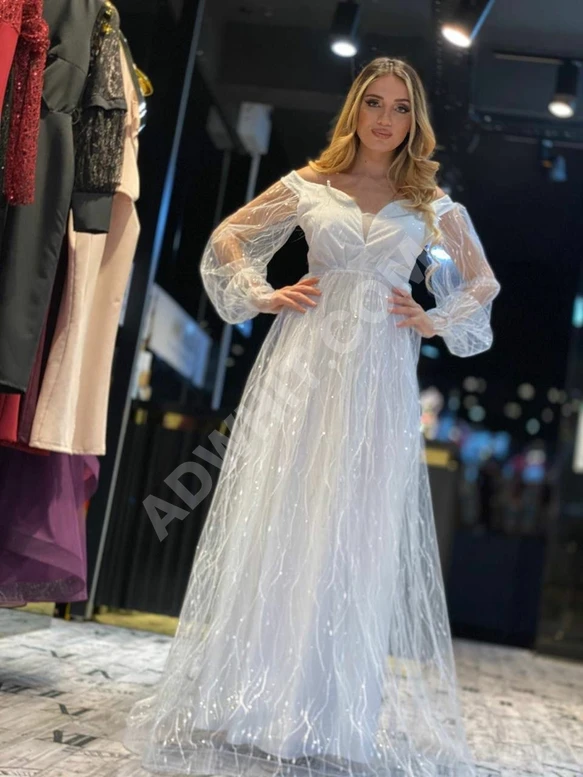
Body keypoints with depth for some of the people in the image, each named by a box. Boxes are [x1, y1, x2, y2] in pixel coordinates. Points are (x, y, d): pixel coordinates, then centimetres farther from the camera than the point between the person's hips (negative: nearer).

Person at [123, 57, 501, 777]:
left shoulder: (432, 204, 10)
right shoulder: (308, 185, 8)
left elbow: (482, 282, 19)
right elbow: (227, 239, 15)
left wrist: (438, 321, 4)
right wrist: (261, 295, 1)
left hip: (381, 378, 1)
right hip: (305, 363, 0)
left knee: (358, 534, 1)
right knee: (279, 520, -1)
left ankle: (335, 708, 13)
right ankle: (253, 696, 10)